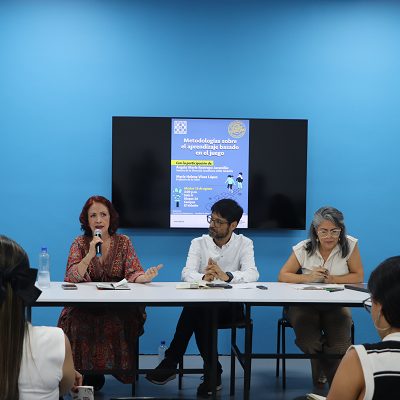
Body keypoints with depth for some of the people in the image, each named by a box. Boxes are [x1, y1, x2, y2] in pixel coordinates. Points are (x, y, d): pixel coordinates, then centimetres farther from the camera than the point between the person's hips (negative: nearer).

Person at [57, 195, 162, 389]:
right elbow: (71, 278, -8)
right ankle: (89, 371, -10)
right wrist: (90, 255, -22)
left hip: (118, 308, 0)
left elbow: (133, 274, -3)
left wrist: (145, 277, -27)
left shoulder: (123, 242, 7)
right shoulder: (80, 243, 5)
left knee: (118, 324, -32)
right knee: (77, 323, -31)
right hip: (85, 308, 0)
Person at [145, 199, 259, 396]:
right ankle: (212, 371, -29)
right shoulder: (199, 243, 8)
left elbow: (252, 274, -13)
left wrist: (227, 276, -35)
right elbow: (187, 273, -8)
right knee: (194, 309, -35)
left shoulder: (244, 244, 4)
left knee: (194, 309, -33)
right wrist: (204, 277, -33)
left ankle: (171, 362, -22)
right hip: (201, 304, 2)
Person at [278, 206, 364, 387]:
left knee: (339, 345, -24)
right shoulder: (303, 249, -3)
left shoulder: (350, 245, -4)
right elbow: (282, 276, -4)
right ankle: (319, 374, 13)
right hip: (305, 304, 0)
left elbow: (358, 276, -2)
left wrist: (333, 279, -15)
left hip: (336, 304, 0)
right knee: (309, 343, -26)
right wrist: (309, 277, -19)